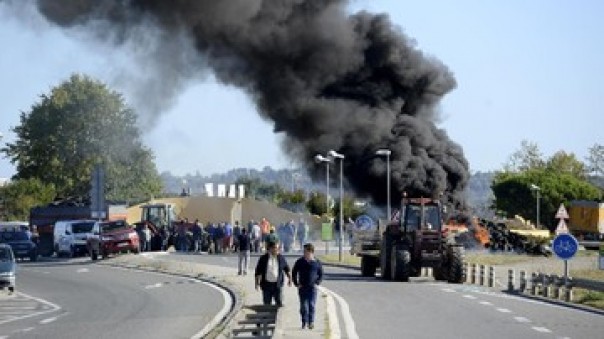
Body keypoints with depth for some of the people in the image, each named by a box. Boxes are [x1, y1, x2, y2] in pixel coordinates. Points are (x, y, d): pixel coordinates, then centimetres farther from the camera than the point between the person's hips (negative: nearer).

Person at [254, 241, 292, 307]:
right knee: (267, 304, 8)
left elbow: (287, 269, 14)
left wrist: (289, 278, 9)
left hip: (278, 284, 0)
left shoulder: (281, 258, 1)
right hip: (267, 284, 0)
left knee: (279, 303, -5)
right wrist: (257, 283, -2)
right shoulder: (263, 258, -2)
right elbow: (258, 271, 1)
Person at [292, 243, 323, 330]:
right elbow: (294, 273, 9)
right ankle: (304, 322, 6)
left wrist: (317, 283, -1)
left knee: (311, 305, -3)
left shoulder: (317, 262, 0)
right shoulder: (300, 262, 0)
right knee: (304, 305, -1)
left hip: (312, 287, -1)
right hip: (302, 287, 1)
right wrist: (296, 284, 1)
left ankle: (311, 322, 1)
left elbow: (321, 274, 11)